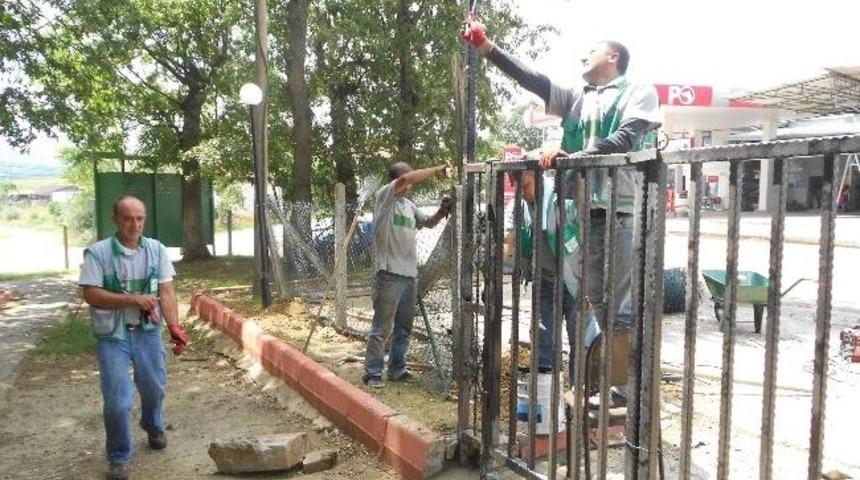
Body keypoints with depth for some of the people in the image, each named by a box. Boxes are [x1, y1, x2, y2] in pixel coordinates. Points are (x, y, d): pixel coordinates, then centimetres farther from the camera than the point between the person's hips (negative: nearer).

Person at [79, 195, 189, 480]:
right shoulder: (97, 253, -11)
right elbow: (91, 294, -14)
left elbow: (166, 291, -5)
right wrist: (132, 299, -22)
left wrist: (174, 326, -16)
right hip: (112, 336, -3)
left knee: (154, 388, 18)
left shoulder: (156, 250, -2)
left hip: (148, 331, 3)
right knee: (117, 401, -4)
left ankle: (154, 427, 50)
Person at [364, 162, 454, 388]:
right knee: (382, 328, -4)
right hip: (389, 274, -8)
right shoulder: (384, 197, -5)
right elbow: (405, 179, -20)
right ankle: (373, 372, 4)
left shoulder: (409, 205, 17)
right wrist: (436, 170, -14)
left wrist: (442, 211, 2)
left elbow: (428, 222, 22)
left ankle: (397, 369, 24)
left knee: (403, 328, 14)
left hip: (410, 274, 8)